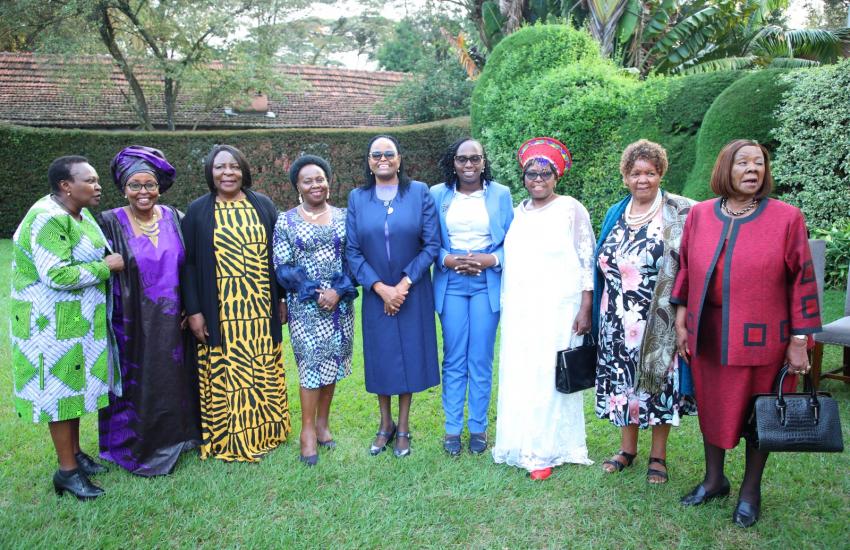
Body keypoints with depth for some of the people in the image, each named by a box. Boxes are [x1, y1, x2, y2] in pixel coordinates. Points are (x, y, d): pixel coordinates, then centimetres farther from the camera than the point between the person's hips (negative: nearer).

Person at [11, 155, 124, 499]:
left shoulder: (80, 214, 8)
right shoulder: (49, 218, -21)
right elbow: (56, 275, -27)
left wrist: (107, 263, 3)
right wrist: (105, 267, -18)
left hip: (79, 320, 9)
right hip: (54, 323, -9)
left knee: (75, 385, 16)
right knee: (60, 389, 0)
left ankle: (74, 453, 30)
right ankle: (67, 470, 11)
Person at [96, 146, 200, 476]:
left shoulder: (174, 219, 2)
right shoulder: (110, 223, -7)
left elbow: (188, 267, 7)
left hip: (171, 322, 3)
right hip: (132, 323, -3)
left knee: (173, 379, 15)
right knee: (137, 383, 7)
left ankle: (175, 436, 35)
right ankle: (138, 448, 25)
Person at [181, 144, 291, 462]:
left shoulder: (263, 206, 6)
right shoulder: (198, 212, 1)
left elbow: (277, 254, 9)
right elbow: (188, 264, 0)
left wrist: (282, 299, 5)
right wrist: (193, 311, -6)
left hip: (261, 309, 2)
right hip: (220, 313, -2)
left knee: (263, 372, 9)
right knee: (225, 374, 2)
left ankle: (264, 432, 26)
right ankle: (227, 440, 16)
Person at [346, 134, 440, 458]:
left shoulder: (419, 192, -4)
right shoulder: (357, 198, 1)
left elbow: (432, 245, -7)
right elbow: (352, 251, -2)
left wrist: (404, 284, -13)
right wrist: (381, 288, -12)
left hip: (413, 293, -1)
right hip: (375, 294, 1)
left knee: (409, 355, 7)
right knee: (380, 357, 10)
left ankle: (403, 427, 23)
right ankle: (385, 424, 28)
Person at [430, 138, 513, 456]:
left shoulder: (500, 194, 2)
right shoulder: (437, 195, 3)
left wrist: (492, 259, -14)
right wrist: (447, 260, -14)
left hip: (487, 285, 0)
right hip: (450, 285, 1)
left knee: (481, 360, 5)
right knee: (454, 360, 7)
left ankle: (478, 427, 19)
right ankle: (452, 428, 18)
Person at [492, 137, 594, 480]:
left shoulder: (571, 210, -3)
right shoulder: (517, 213, 13)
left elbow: (588, 262, -5)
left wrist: (585, 309, -11)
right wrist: (507, 306, 15)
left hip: (557, 309, -5)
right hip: (519, 310, 5)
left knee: (550, 377, -3)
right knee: (518, 376, 6)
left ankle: (545, 451, 8)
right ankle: (520, 443, 19)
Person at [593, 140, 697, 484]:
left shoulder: (678, 214, -3)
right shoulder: (615, 215, 11)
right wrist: (598, 313, 11)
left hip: (658, 321, -4)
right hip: (618, 322, 4)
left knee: (658, 380, 4)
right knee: (622, 381, 11)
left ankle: (658, 455, 20)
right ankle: (627, 448, 27)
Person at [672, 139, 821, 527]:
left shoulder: (786, 218, -7)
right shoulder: (700, 214, 1)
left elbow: (801, 281, -6)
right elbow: (686, 271, 8)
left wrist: (799, 343, -7)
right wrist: (681, 323, 6)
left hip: (761, 339, -2)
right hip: (708, 338, 3)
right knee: (712, 406, 15)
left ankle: (750, 491, 31)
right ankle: (714, 480, 36)